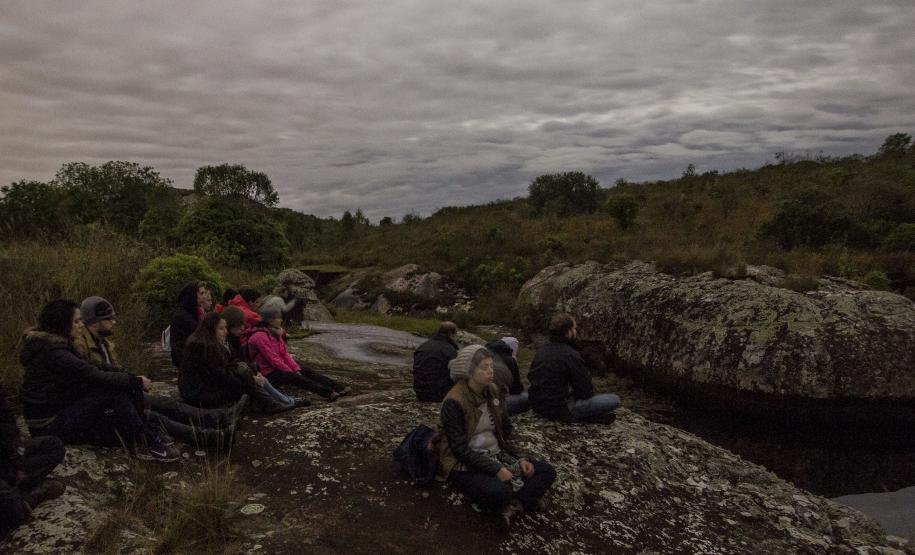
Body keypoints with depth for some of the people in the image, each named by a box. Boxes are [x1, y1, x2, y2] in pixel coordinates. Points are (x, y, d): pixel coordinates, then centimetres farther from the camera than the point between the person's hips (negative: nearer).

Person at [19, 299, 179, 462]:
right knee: (114, 392, -20)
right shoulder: (53, 352, -21)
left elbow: (91, 371, 9)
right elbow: (95, 377, -24)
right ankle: (149, 444, -15)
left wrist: (131, 378, -1)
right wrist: (136, 382, -15)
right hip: (49, 425, -9)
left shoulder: (54, 345, 11)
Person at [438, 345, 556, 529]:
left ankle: (512, 507, -24)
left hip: (496, 455, 7)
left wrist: (520, 457, -7)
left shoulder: (493, 393, 3)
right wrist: (495, 469, -26)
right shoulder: (454, 402, -19)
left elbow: (506, 432, 10)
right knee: (499, 491, -36)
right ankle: (524, 500, -4)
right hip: (465, 464, -7)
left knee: (547, 472, -9)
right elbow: (460, 449, -21)